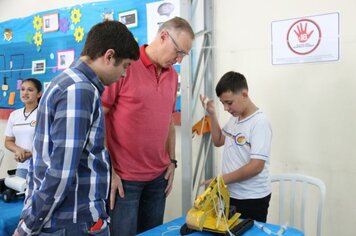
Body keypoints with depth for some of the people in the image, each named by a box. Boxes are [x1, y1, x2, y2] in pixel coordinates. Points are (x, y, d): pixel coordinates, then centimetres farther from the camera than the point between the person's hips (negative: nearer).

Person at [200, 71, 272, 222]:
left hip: (252, 198, -7)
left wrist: (222, 179, -18)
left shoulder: (259, 123, -19)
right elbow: (218, 141, 18)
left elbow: (256, 166, -23)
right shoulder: (234, 118, 5)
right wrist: (212, 114, 6)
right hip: (231, 193, 7)